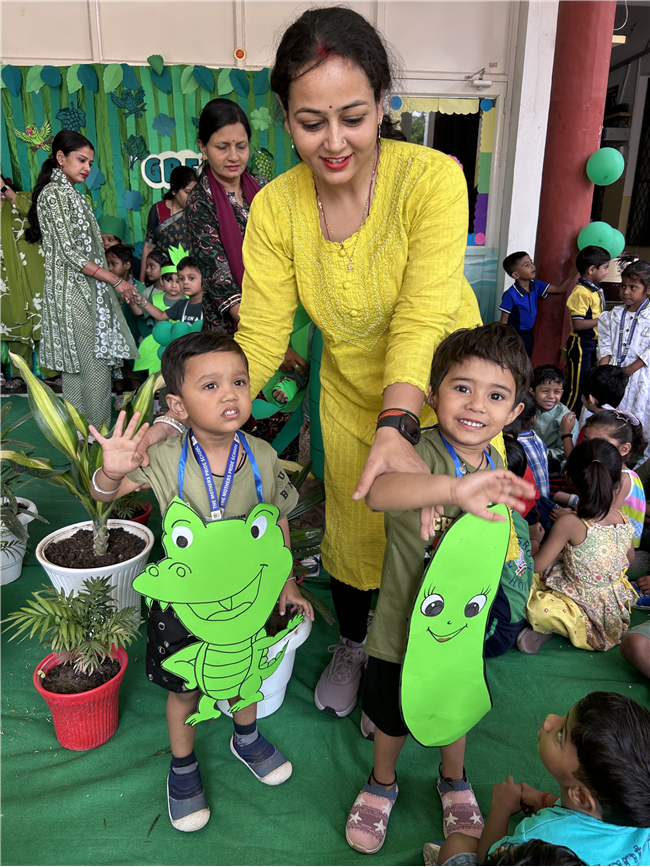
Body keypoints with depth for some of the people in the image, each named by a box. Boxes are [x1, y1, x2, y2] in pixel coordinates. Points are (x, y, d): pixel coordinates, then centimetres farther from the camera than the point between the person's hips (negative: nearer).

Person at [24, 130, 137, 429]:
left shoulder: (68, 193, 18)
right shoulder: (55, 194, -11)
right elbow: (70, 253, -18)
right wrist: (116, 281, -15)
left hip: (82, 290, 10)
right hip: (74, 292, -10)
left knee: (75, 365, 12)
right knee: (95, 365, -8)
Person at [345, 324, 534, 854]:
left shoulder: (497, 468, -6)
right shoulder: (422, 455, -28)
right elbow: (378, 492, -54)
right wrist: (454, 488, -66)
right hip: (404, 625, -4)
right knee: (393, 716, 20)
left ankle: (454, 781, 57)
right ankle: (382, 785, 51)